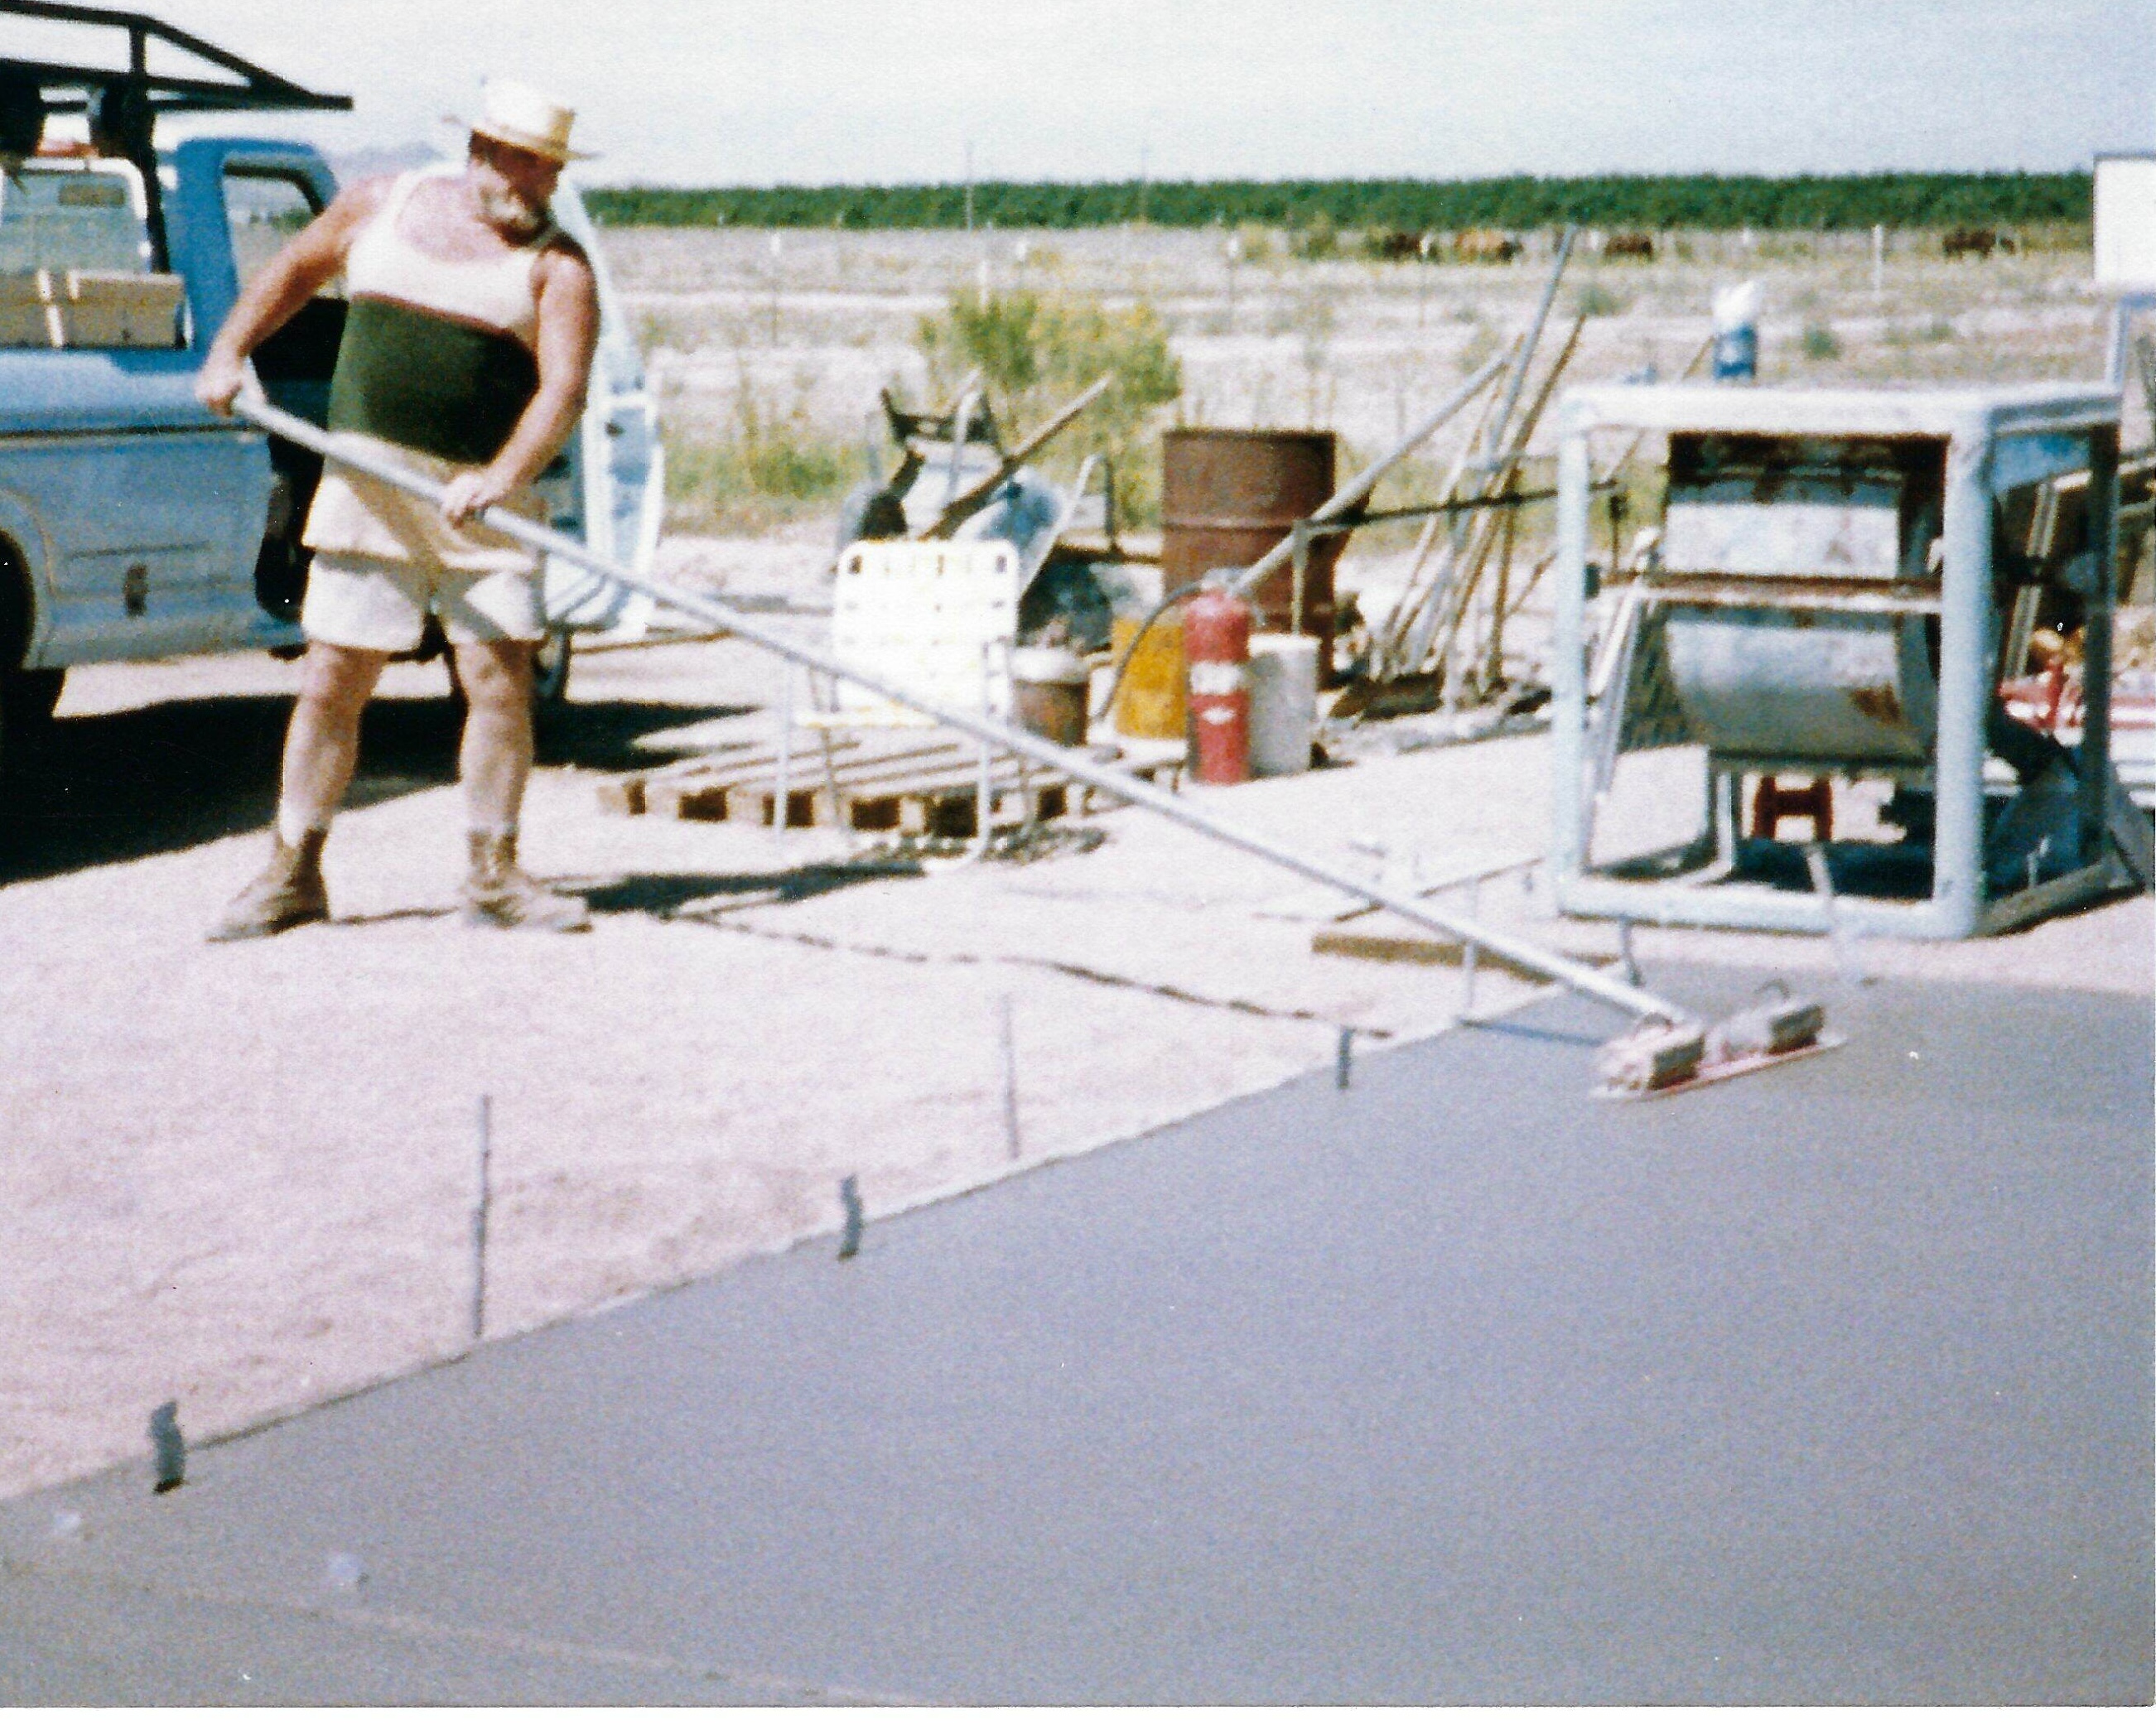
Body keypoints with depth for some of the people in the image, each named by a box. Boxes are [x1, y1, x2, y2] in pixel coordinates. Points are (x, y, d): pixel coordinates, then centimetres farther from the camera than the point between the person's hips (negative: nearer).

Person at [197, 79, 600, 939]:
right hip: (368, 490, 2)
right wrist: (229, 351, 14)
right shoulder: (380, 206, 9)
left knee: (501, 681, -6)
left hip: (481, 497, -1)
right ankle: (292, 874, 10)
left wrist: (501, 478, -29)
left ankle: (494, 874, 7)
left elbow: (563, 387, -15)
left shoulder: (556, 265, -2)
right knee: (330, 682, 1)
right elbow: (295, 268, 25)